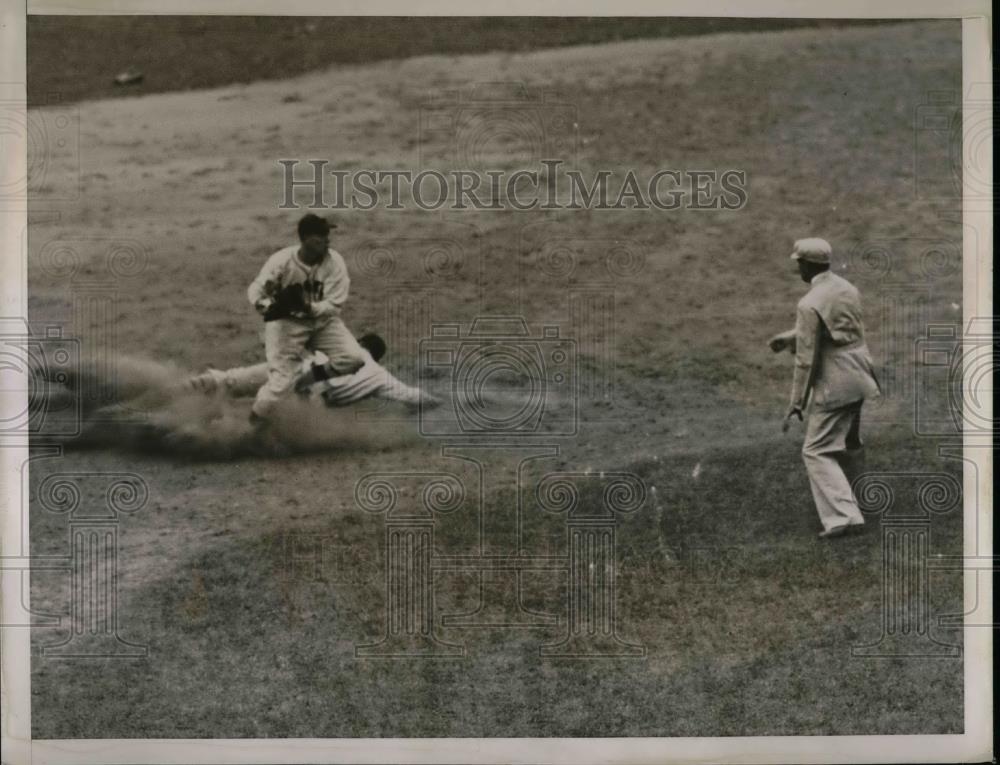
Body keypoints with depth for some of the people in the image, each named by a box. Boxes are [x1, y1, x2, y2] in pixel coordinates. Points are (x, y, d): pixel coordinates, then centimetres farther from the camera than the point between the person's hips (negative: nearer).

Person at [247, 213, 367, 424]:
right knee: (282, 380, -14)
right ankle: (252, 425, 10)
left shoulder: (334, 262, -17)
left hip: (321, 320, 3)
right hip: (286, 322, -3)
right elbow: (255, 290, -14)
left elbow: (334, 305, -17)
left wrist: (307, 307, -35)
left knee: (354, 358, -16)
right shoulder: (282, 261, -21)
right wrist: (266, 305, -37)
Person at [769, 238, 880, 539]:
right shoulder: (847, 288, 7)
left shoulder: (810, 304, -18)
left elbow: (806, 358, -16)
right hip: (859, 375, 9)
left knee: (817, 451, -5)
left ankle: (842, 515, -16)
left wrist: (796, 403, -10)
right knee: (845, 440, 25)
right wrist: (788, 337, 25)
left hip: (835, 384, -9)